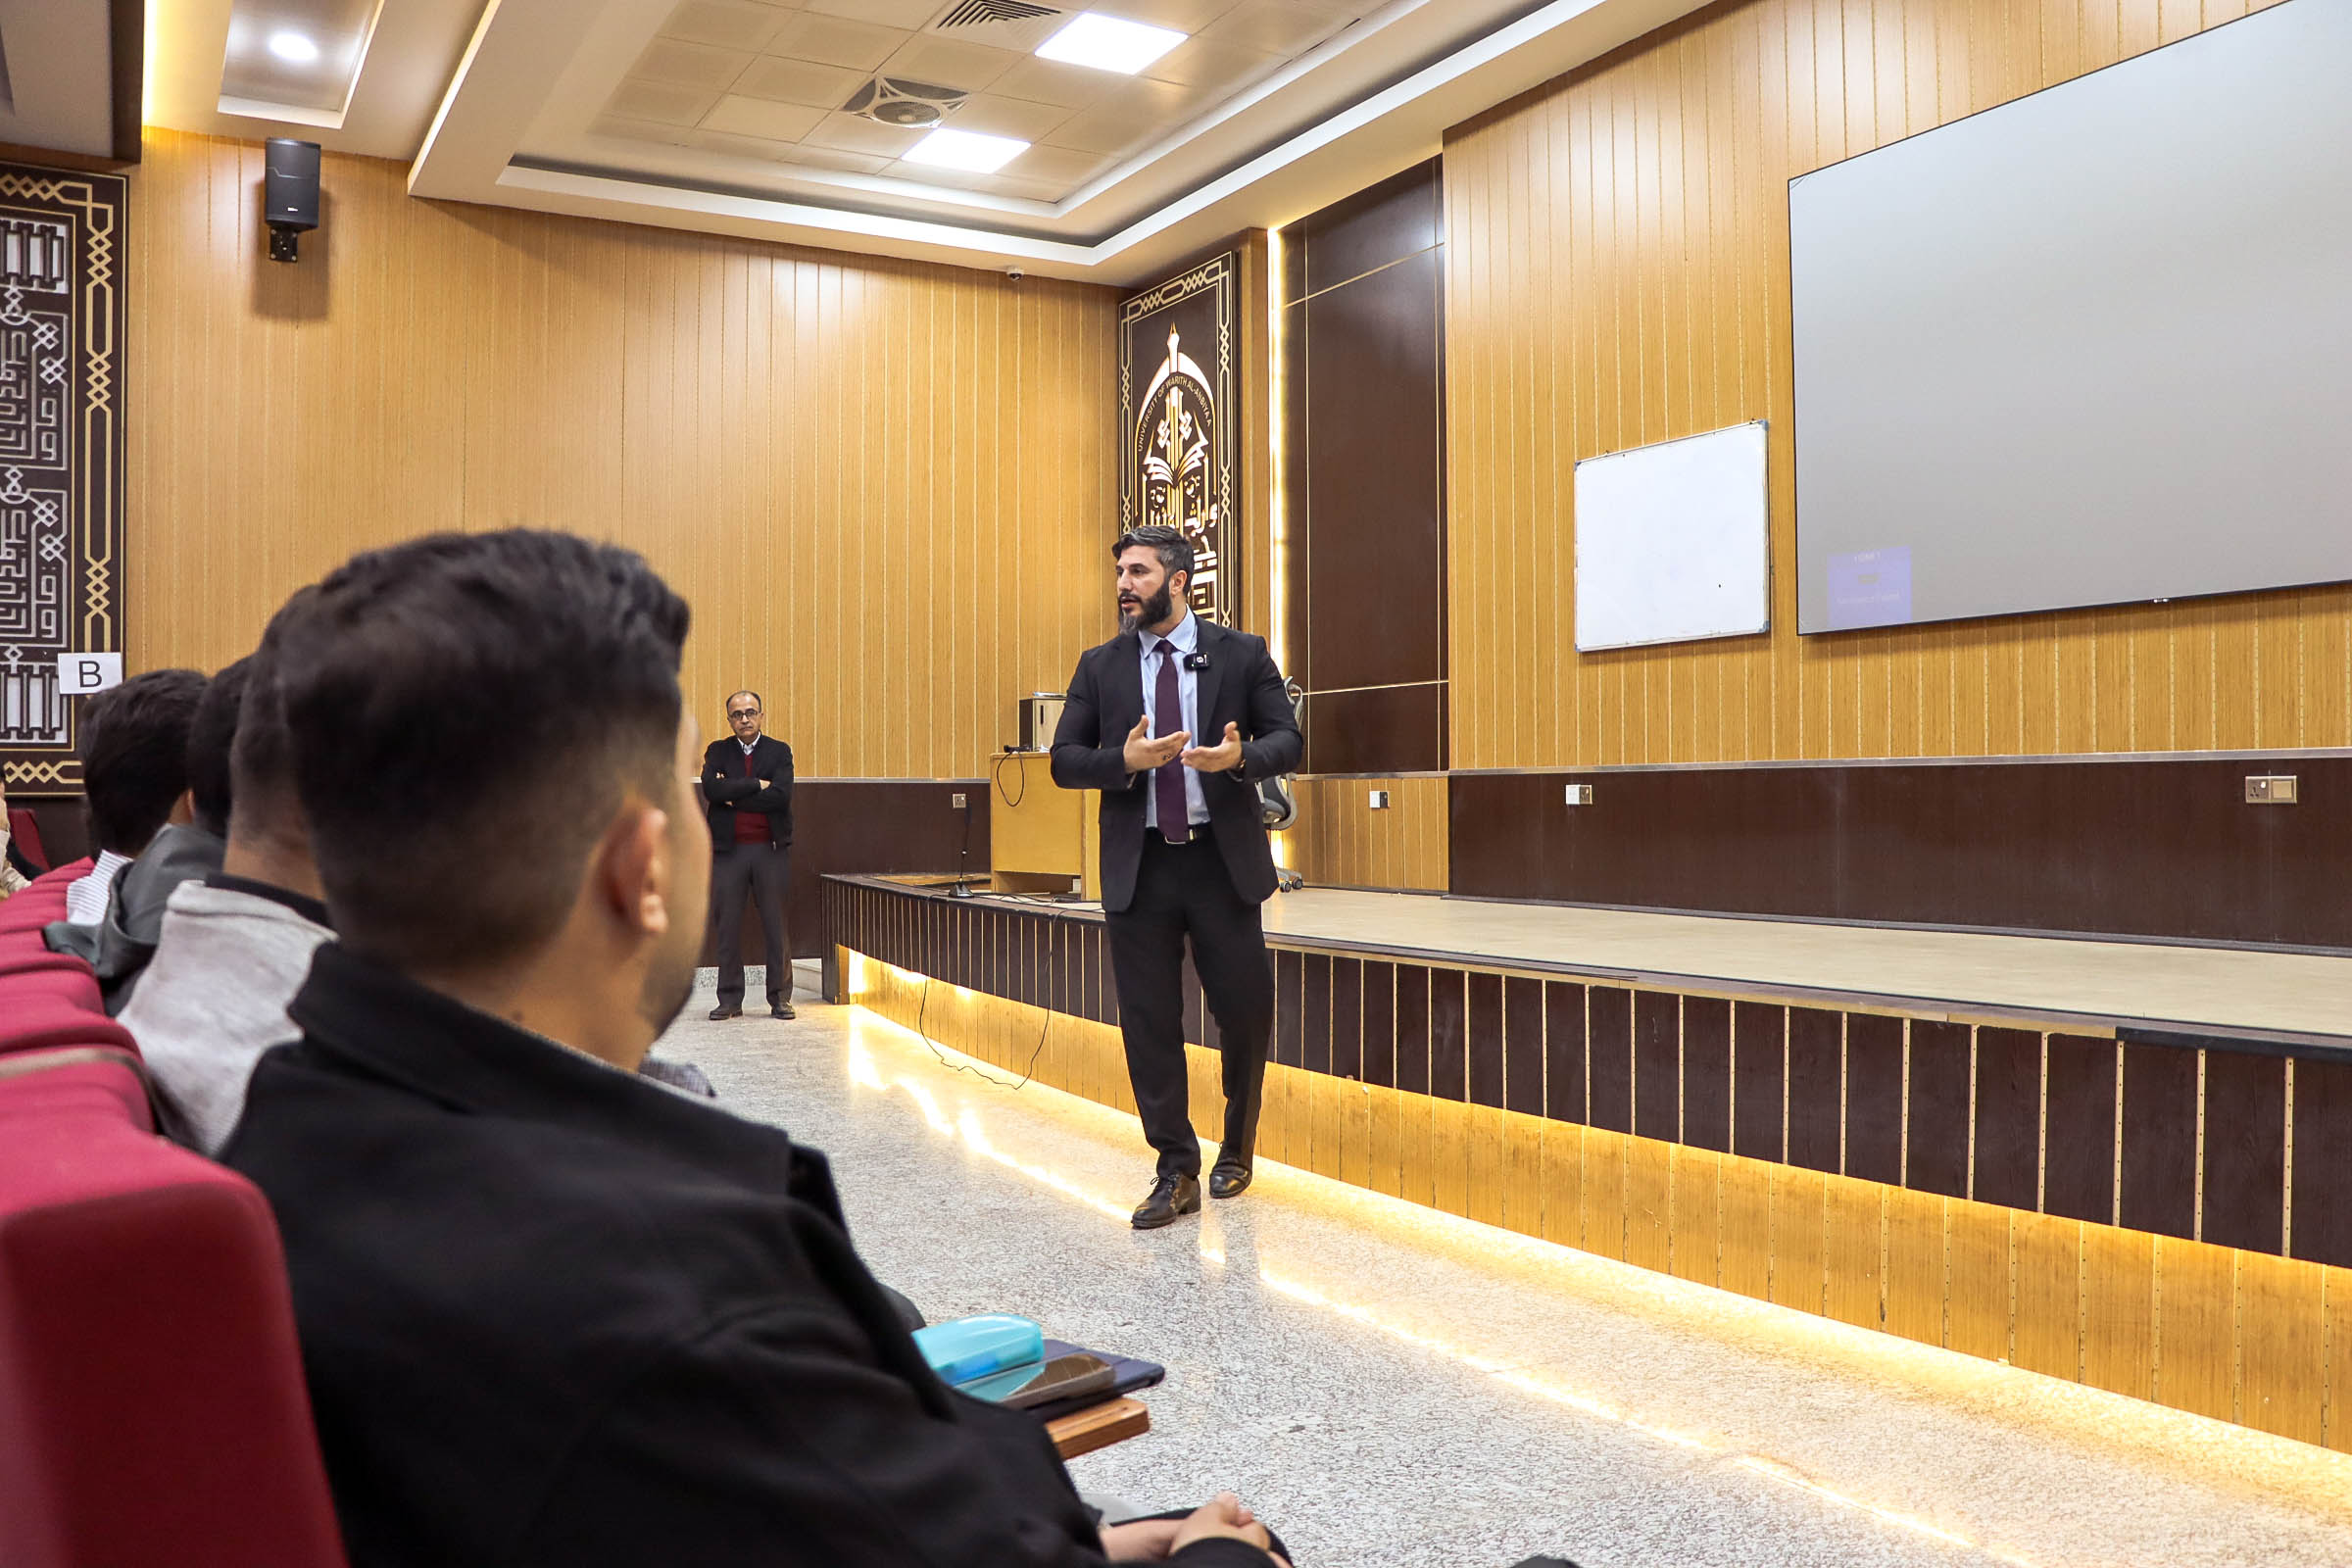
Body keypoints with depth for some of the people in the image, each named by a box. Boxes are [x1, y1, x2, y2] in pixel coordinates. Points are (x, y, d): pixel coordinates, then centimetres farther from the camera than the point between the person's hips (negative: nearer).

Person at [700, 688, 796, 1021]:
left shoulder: (779, 751, 5)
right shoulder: (718, 752, 9)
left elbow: (781, 796, -11)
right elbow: (711, 789, -11)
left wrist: (734, 797, -8)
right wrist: (756, 785, -12)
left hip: (771, 849, -1)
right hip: (728, 850, 1)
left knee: (776, 925, 2)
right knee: (727, 926, 3)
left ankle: (780, 999, 9)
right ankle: (730, 1000, 12)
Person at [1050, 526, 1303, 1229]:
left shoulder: (1242, 654, 3)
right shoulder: (1100, 666, 8)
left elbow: (1288, 740, 2)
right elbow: (1064, 760, 4)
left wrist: (1241, 757, -19)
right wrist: (1125, 759, -15)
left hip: (1223, 860, -1)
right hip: (1139, 867, 1)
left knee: (1246, 1011, 6)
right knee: (1149, 1024, 3)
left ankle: (1236, 1147, 31)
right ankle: (1177, 1172, 16)